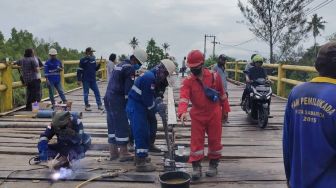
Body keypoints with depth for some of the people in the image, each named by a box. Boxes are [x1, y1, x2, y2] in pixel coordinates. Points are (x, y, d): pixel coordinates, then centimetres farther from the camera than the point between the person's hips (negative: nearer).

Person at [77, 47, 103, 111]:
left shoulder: (93, 59, 9)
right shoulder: (83, 60, -7)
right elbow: (79, 70, -8)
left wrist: (99, 65, -3)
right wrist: (79, 80, -11)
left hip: (93, 79, 5)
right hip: (86, 80, -5)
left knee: (97, 92, 3)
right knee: (86, 93, 3)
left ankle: (99, 105, 8)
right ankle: (87, 106, 13)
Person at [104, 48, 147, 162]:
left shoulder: (120, 65, 19)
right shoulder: (130, 68, -10)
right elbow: (129, 89, -15)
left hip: (108, 98, 10)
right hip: (118, 100, -10)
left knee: (112, 125, 14)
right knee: (123, 126, -2)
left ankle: (113, 152, 22)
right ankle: (124, 153, 4)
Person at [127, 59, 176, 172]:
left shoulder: (152, 77, 14)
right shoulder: (149, 77, -19)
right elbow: (147, 98, -19)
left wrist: (157, 102, 2)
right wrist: (156, 108, -5)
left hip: (139, 107, 10)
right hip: (136, 107, -10)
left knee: (143, 134, 18)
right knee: (141, 134, -6)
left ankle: (139, 158, 31)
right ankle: (140, 164, 1)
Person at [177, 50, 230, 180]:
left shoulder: (214, 77, -5)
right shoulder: (188, 81, -9)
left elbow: (222, 94, 5)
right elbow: (184, 97, -25)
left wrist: (225, 110, 9)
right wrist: (182, 112, -42)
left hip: (214, 115, 1)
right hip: (197, 115, 0)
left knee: (214, 140, 9)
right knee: (196, 141, 1)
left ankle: (213, 165, 26)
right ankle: (196, 167, 12)